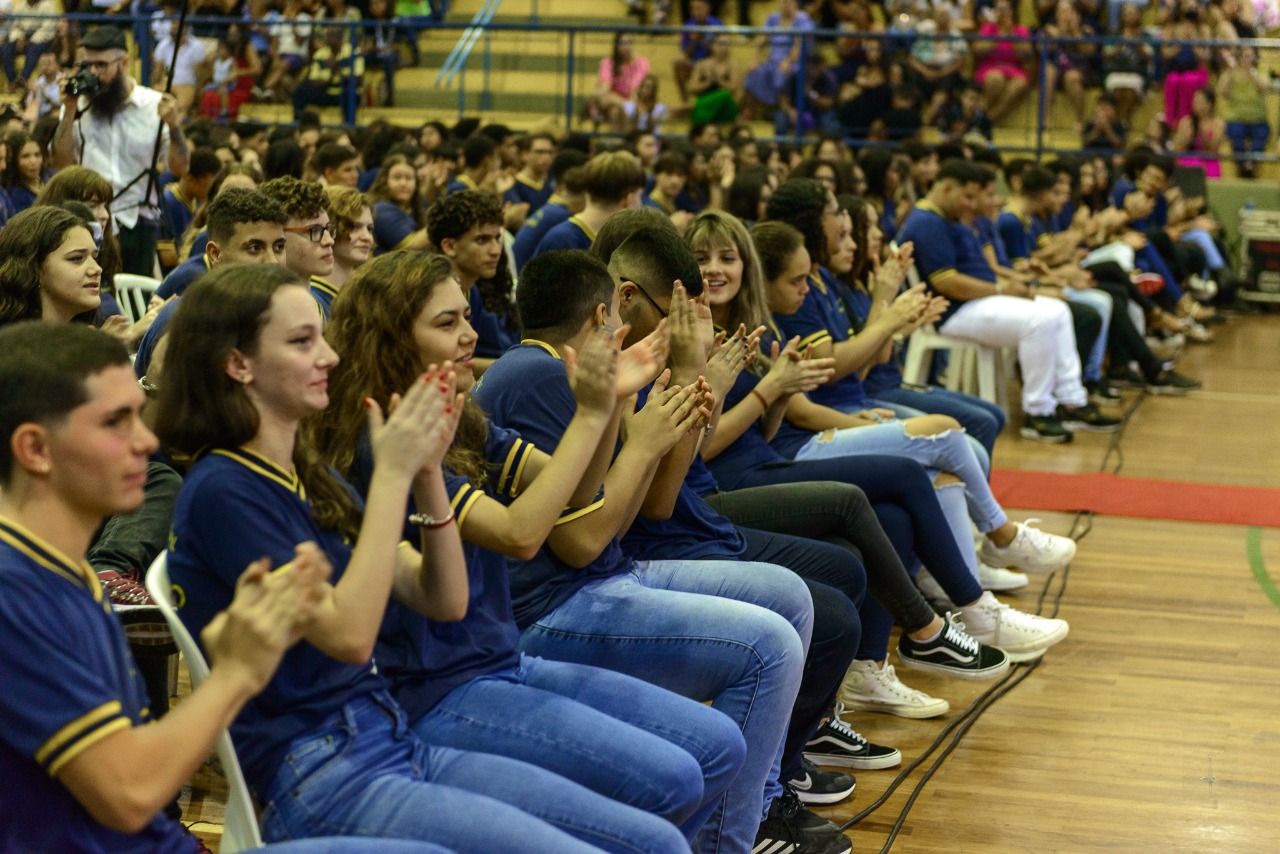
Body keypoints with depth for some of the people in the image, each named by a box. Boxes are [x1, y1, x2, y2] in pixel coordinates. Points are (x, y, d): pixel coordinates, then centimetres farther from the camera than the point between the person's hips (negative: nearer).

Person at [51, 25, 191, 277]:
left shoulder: (155, 105, 0)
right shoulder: (79, 103, 4)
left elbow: (179, 169, -3)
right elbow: (61, 163, -2)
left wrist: (173, 126, -18)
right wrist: (70, 112, -6)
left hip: (137, 223, -1)